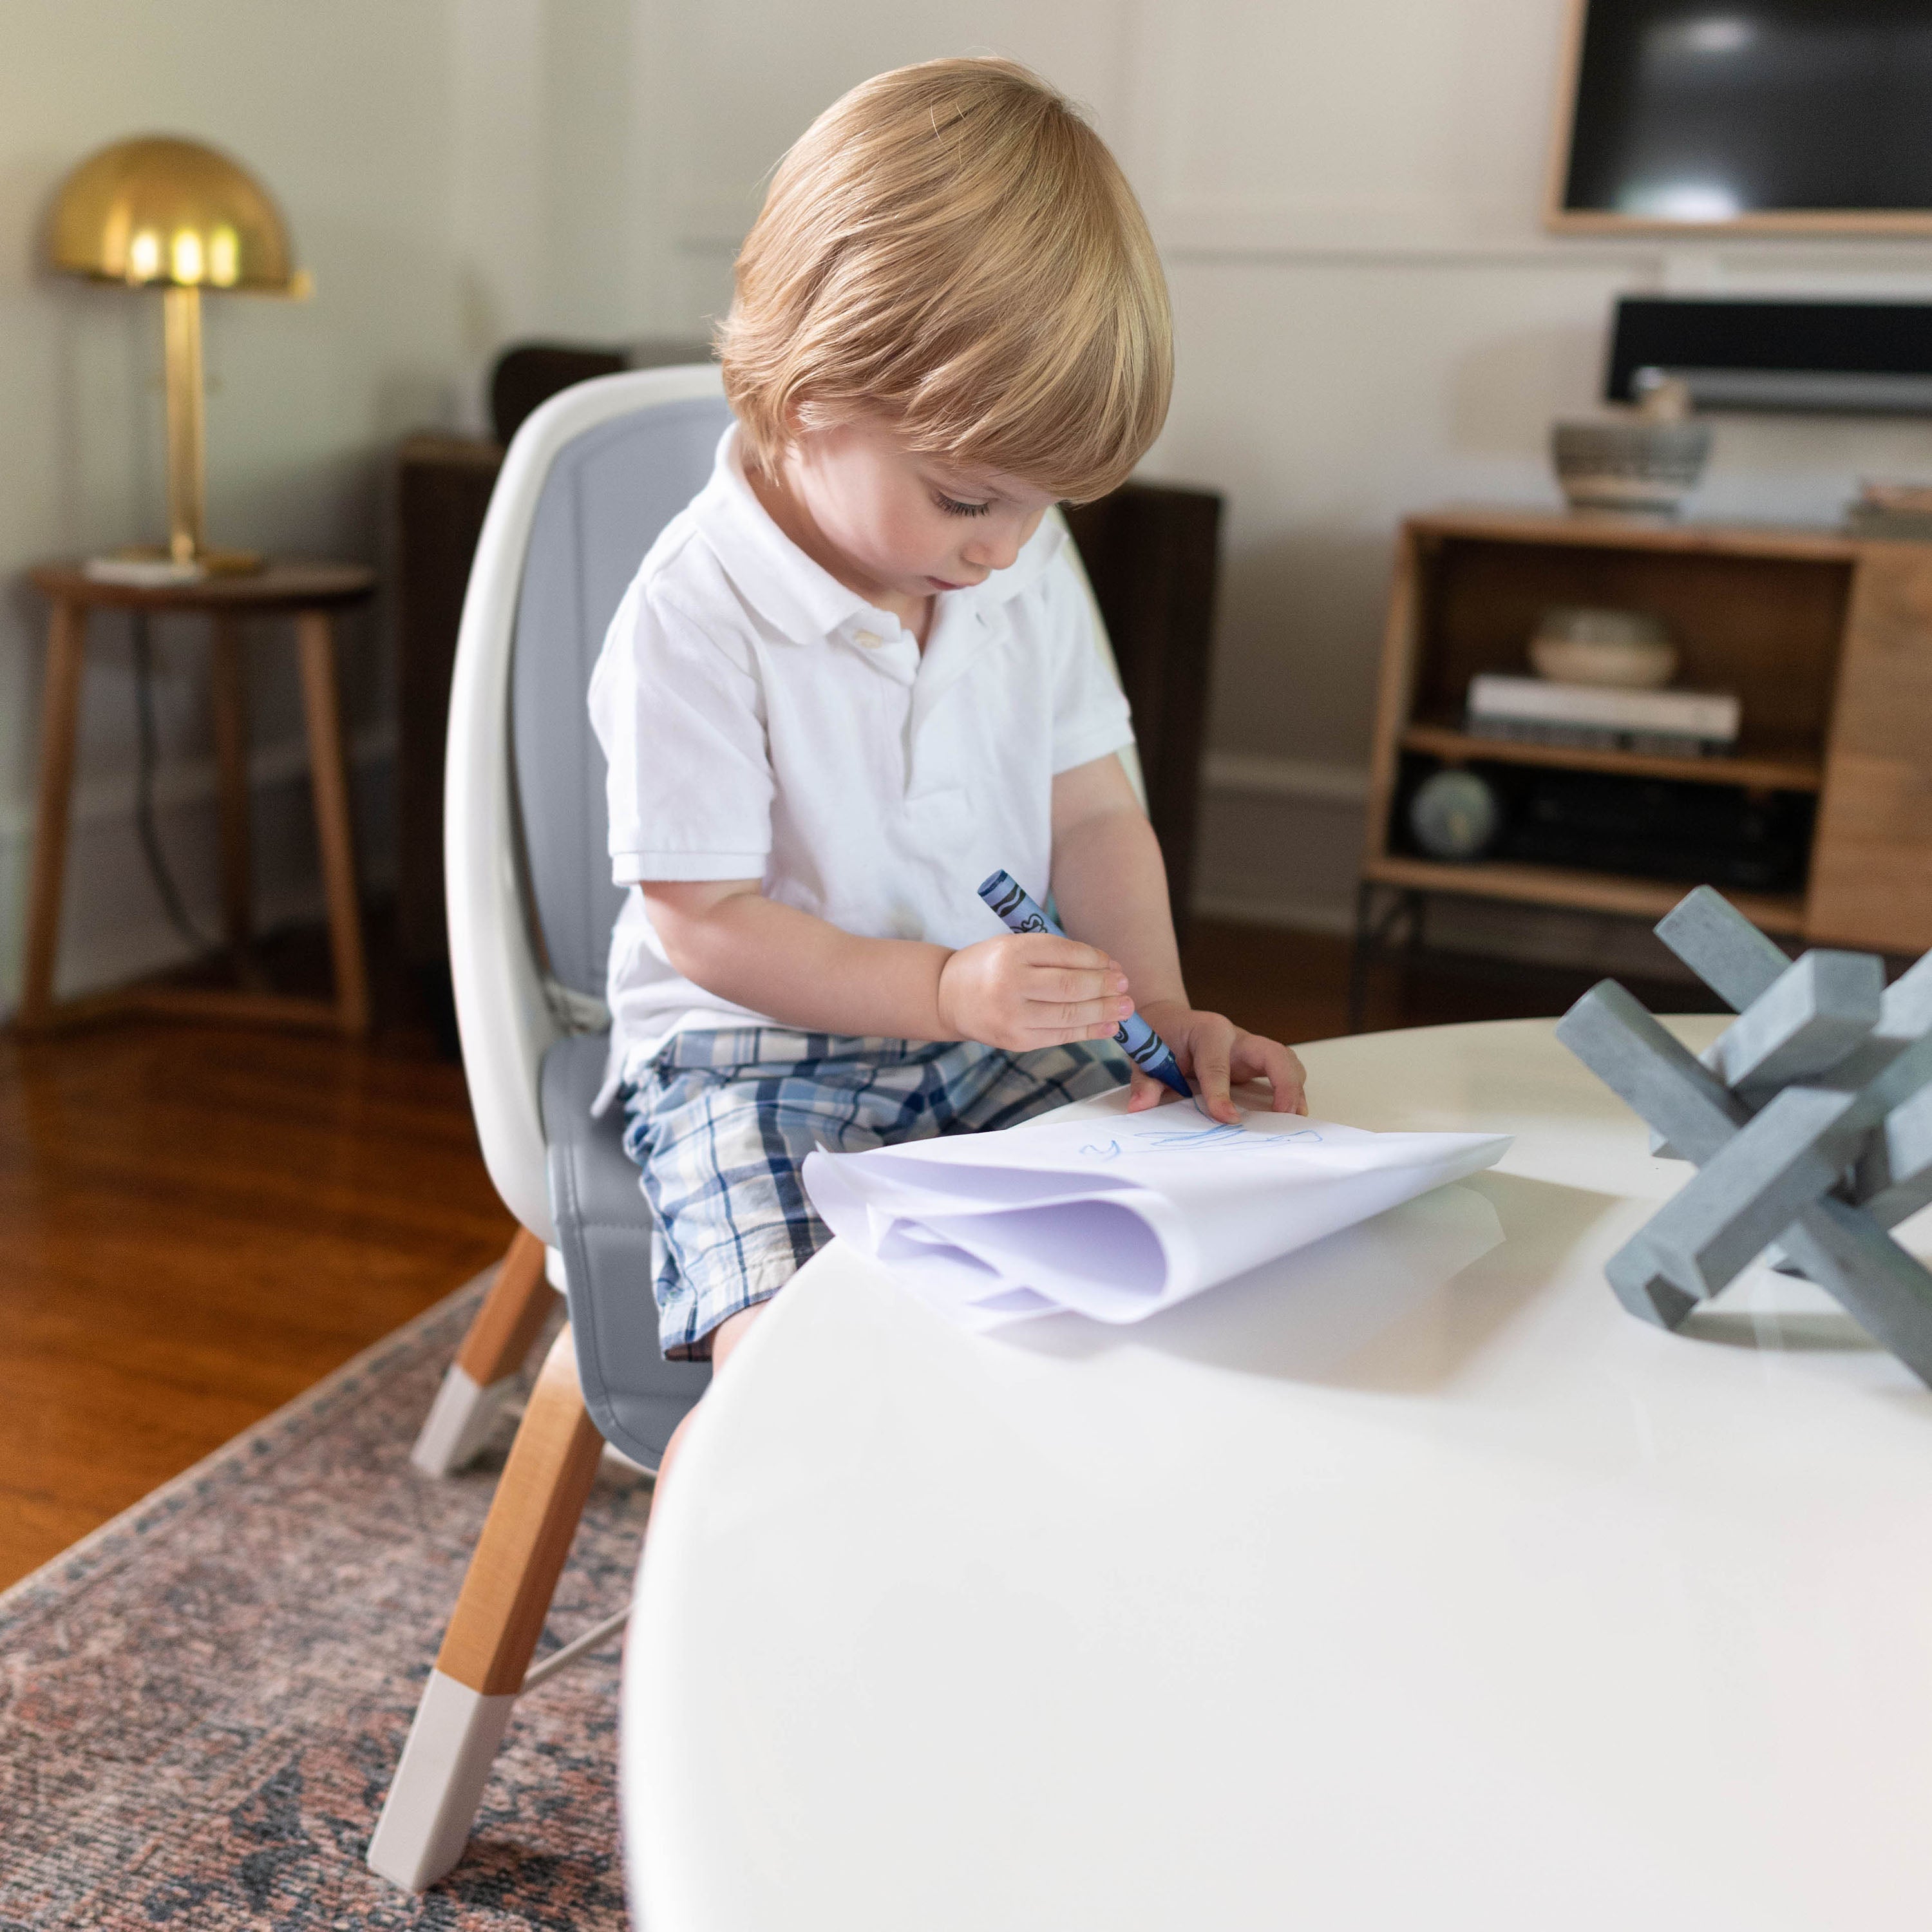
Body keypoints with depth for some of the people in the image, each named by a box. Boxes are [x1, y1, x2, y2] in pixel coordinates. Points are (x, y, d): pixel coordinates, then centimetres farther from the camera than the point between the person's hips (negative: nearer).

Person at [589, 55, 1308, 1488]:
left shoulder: (1026, 565, 4)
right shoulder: (697, 616, -16)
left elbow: (1092, 813, 8)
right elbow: (703, 918, -15)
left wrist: (1164, 1013, -6)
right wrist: (943, 990, -24)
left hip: (1004, 1037, 6)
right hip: (754, 1055, -5)